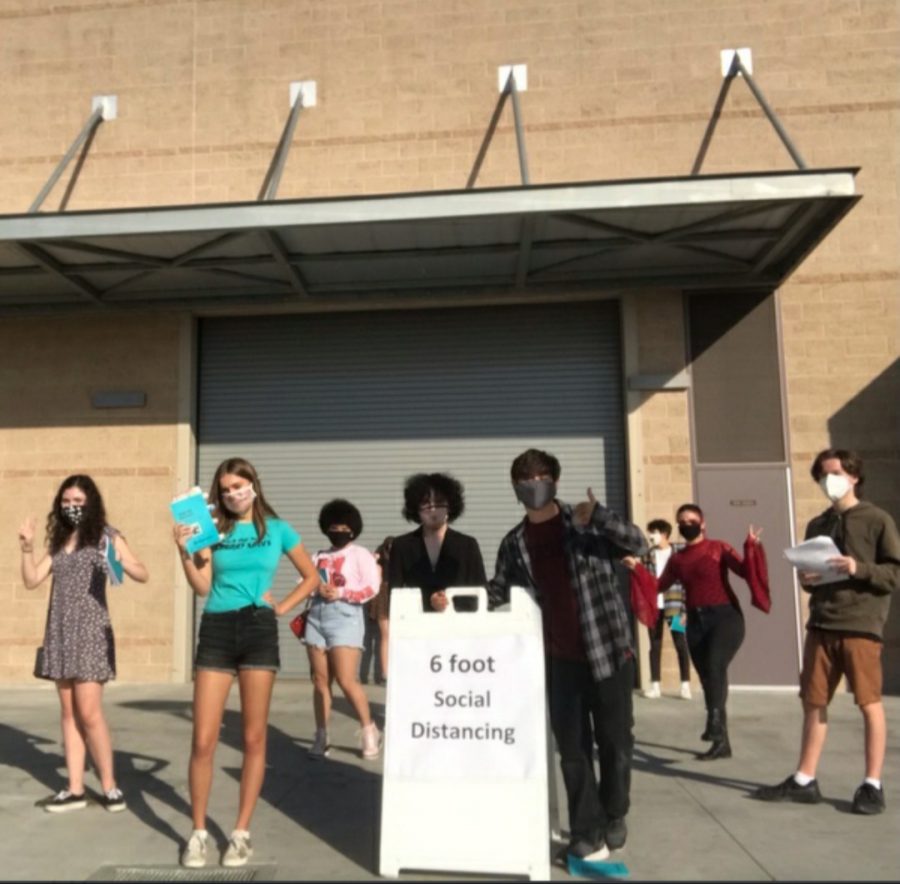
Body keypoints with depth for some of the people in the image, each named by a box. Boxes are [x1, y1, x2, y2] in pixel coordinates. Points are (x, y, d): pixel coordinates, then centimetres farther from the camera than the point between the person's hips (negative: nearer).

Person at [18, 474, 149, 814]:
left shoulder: (106, 536, -2)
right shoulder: (59, 541, 14)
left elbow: (143, 575, -7)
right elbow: (32, 580, 10)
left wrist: (122, 564, -27)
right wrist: (27, 547, -2)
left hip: (90, 630, -5)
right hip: (59, 631, 6)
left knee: (89, 712, -7)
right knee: (68, 712, 7)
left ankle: (109, 785, 5)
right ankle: (75, 789, 14)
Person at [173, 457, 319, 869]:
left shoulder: (277, 530, 6)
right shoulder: (214, 529, 7)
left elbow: (311, 577, 13)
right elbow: (202, 587, -1)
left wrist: (281, 607, 2)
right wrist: (185, 551, -13)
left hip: (259, 631, -1)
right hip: (216, 631, 1)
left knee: (254, 739, 4)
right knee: (203, 741, -1)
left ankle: (241, 832, 16)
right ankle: (198, 832, 15)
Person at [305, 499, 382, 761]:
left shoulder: (360, 554, 4)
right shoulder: (320, 556, 17)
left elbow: (372, 588, -6)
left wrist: (340, 593, -13)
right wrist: (317, 587, -8)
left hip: (345, 617, -4)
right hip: (316, 617, 5)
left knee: (347, 680, -11)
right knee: (320, 680, 4)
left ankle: (369, 730, 7)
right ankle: (321, 736, 13)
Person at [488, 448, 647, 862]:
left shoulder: (587, 522, -1)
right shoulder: (514, 543, 7)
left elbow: (638, 544, -11)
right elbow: (498, 592, 13)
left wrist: (598, 516, -27)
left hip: (608, 648, -2)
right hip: (560, 658, 2)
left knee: (615, 740, 8)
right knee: (573, 747, 4)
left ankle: (614, 819, 30)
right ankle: (588, 832, 15)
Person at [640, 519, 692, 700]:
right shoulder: (648, 555, 9)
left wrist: (684, 607, -10)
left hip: (674, 606, -3)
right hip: (653, 606, 4)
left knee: (681, 645, 2)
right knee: (655, 645, 8)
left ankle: (686, 685, 9)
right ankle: (655, 685, 13)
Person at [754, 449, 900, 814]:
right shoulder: (817, 525, 16)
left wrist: (859, 569, -20)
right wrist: (805, 580, 1)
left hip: (861, 625, -5)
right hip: (820, 625, 6)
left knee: (869, 703, 1)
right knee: (814, 702, 8)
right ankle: (804, 781, 16)